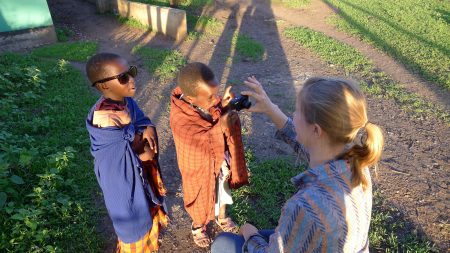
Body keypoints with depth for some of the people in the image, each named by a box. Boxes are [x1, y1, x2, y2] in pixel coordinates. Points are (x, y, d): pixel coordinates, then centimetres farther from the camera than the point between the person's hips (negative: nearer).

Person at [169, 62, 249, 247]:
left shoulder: (207, 101, -20)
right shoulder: (180, 120, -38)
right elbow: (204, 145, -39)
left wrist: (222, 106, -19)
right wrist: (220, 127, -49)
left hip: (221, 161, 6)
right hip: (200, 168, -5)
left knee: (223, 190, 31)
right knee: (202, 200, 24)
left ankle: (222, 218, 64)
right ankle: (198, 227, 58)